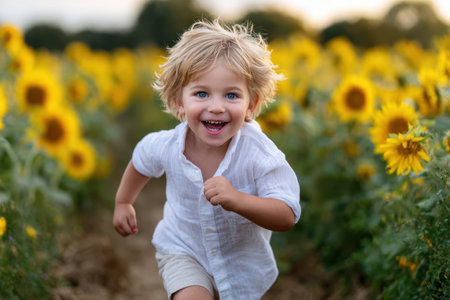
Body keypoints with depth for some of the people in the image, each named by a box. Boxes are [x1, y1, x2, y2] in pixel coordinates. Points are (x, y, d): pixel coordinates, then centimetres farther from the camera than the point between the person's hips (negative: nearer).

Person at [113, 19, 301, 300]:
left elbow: (287, 217, -33)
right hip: (183, 251, 0)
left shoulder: (260, 155, -31)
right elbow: (141, 162, 2)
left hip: (243, 259, 1)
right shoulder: (165, 147, -22)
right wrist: (123, 202, 17)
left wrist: (237, 200, -49)